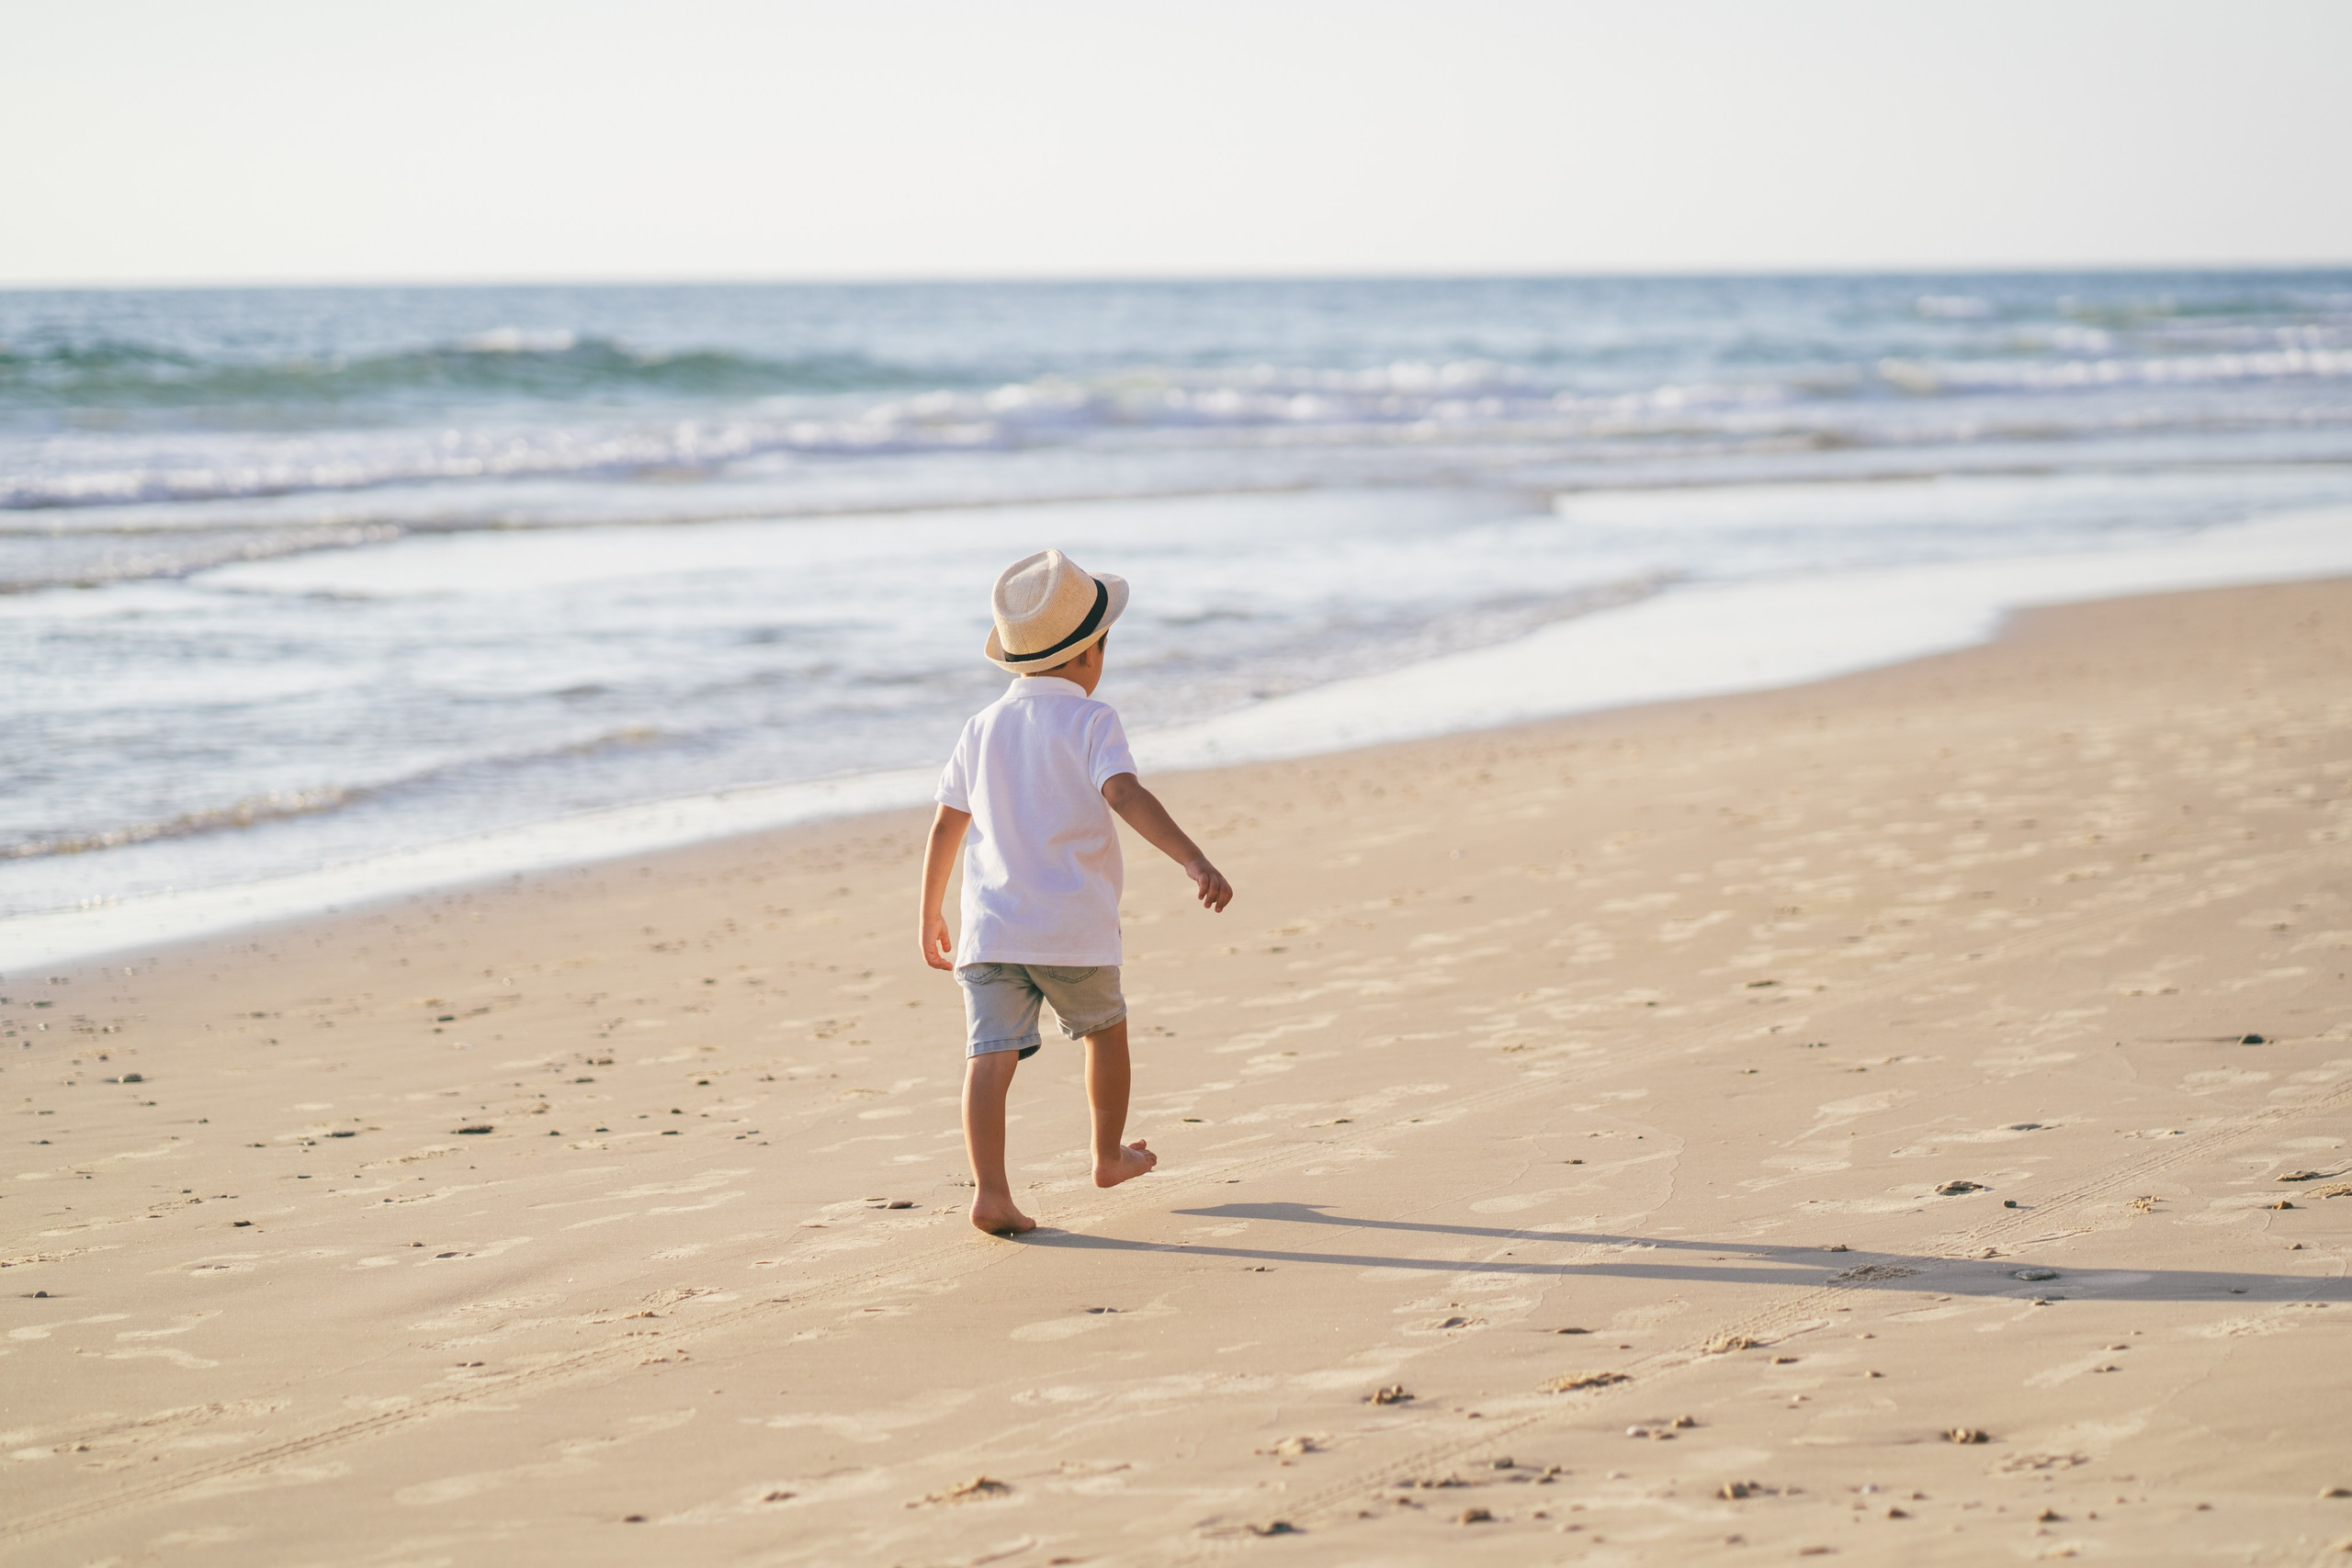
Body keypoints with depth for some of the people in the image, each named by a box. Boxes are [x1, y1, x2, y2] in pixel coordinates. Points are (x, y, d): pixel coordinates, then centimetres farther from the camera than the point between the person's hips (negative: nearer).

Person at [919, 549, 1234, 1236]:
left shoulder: (983, 727, 10)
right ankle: (1109, 1156, 38)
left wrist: (930, 915, 24)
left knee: (991, 1054, -6)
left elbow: (946, 826, 13)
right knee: (1106, 1029, 21)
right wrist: (1194, 860, -31)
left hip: (989, 928, 3)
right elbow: (1125, 795, -23)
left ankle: (990, 1189, -19)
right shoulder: (1090, 720, -6)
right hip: (1073, 928, -3)